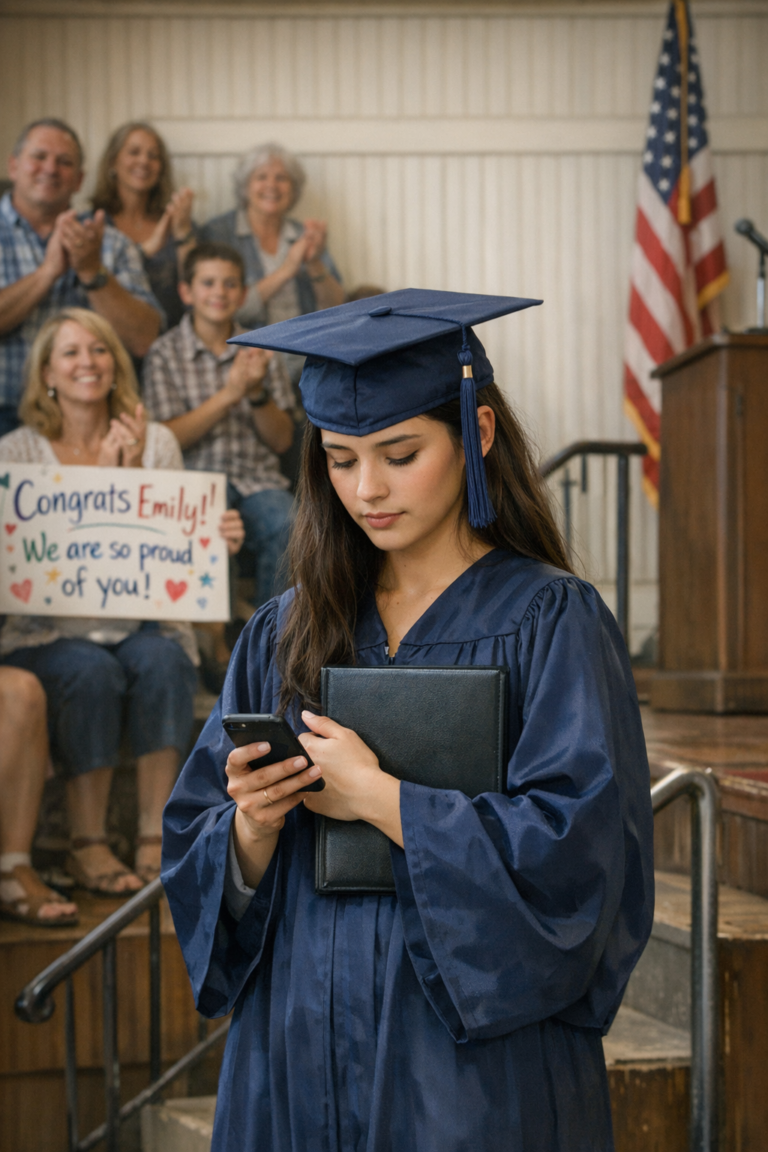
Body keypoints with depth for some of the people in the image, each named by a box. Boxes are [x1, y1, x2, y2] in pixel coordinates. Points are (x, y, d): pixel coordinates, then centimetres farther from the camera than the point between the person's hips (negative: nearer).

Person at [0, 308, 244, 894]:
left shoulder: (157, 441, 9)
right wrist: (104, 472, -11)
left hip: (144, 620, 2)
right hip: (51, 630, -2)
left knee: (161, 659, -31)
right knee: (91, 671, -33)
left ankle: (156, 837, -25)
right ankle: (88, 844, -22)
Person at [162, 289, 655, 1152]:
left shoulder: (550, 623, -8)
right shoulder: (286, 634, 5)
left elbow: (574, 857, -17)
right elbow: (198, 866, 4)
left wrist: (376, 797, -16)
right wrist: (251, 831, -16)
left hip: (473, 1080, -4)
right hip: (297, 1070, 4)